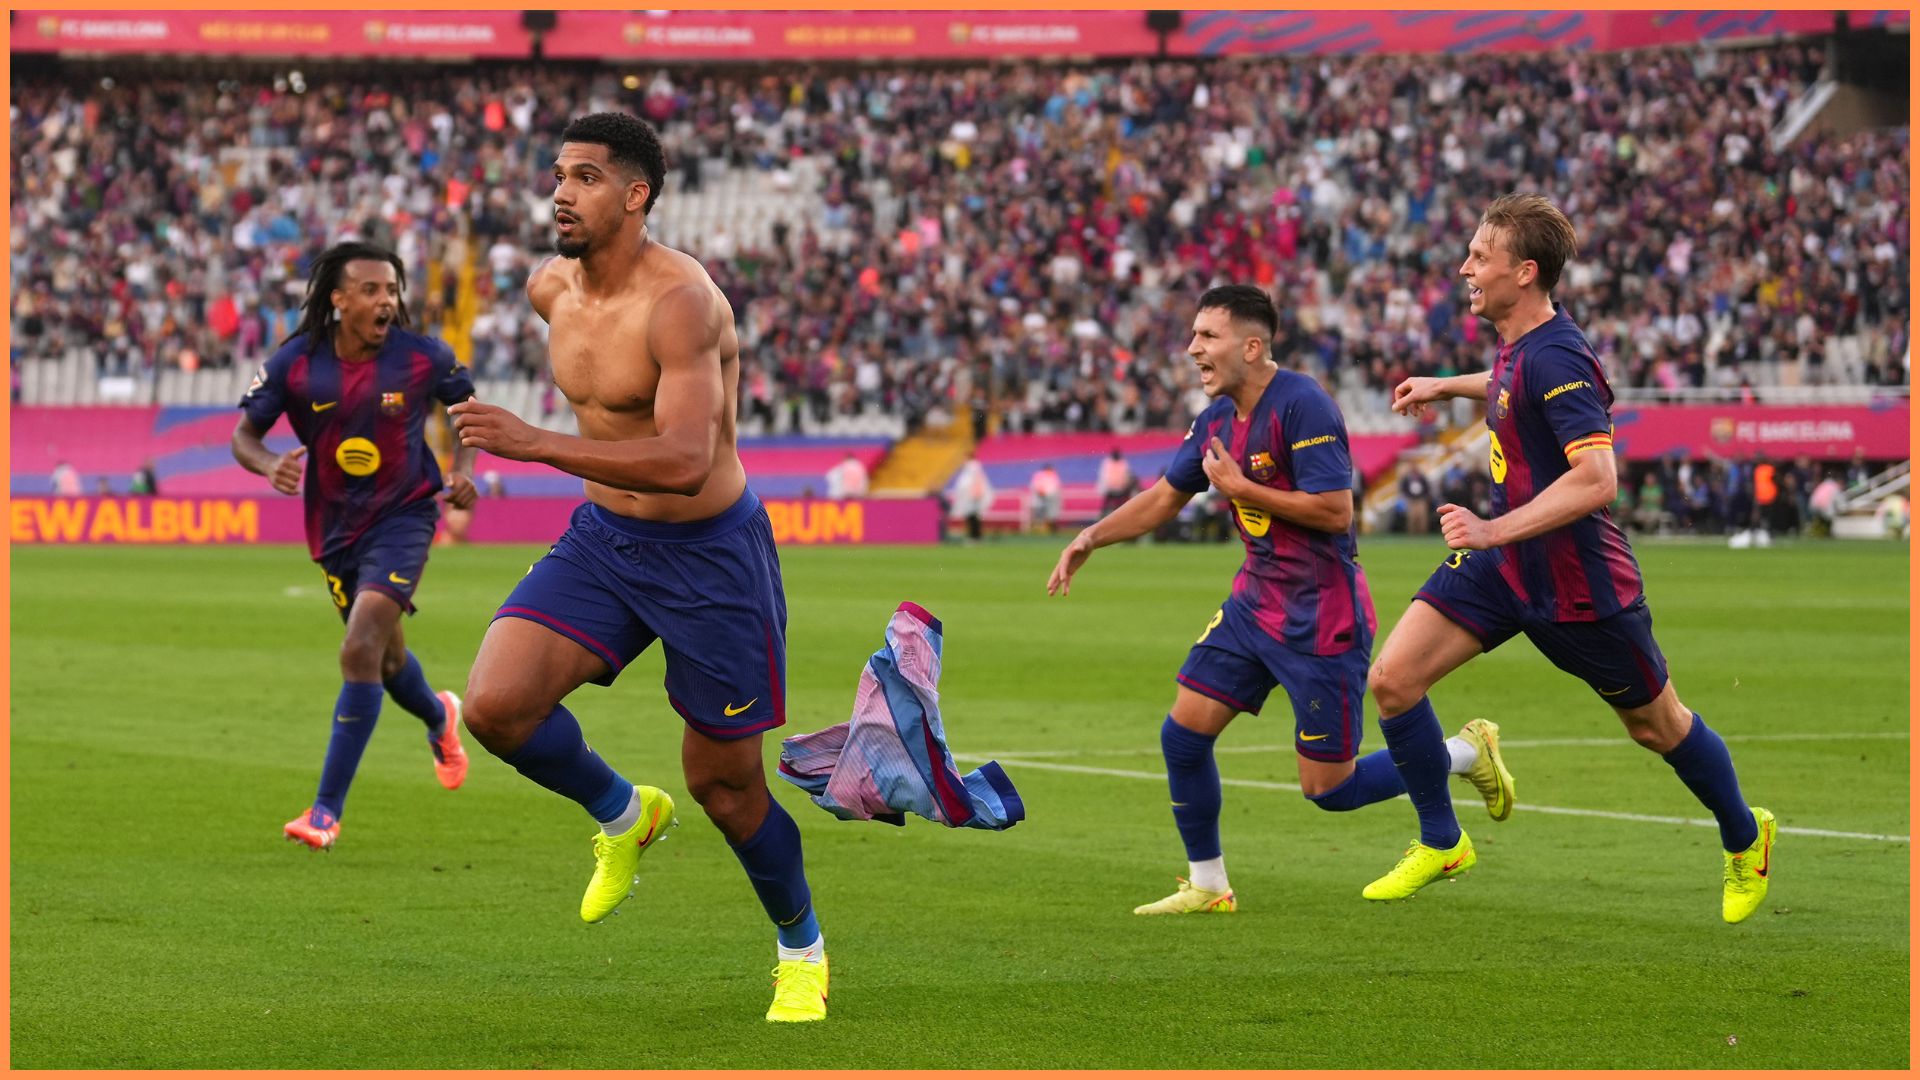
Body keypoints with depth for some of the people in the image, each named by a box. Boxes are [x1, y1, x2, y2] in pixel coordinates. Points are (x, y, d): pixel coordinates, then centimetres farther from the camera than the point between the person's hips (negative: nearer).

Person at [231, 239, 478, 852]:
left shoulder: (423, 358, -13)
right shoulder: (296, 363, -12)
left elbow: (468, 405, 8)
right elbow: (244, 433, -4)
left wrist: (463, 467, -7)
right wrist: (270, 466, -26)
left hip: (403, 517, -3)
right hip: (335, 528, 3)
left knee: (360, 651, -19)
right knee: (385, 656, 19)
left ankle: (327, 811, -16)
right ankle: (439, 718, 57)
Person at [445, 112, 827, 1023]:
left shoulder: (680, 302, -25)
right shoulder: (550, 288, -1)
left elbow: (685, 462, -35)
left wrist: (538, 445, -41)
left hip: (709, 554, -6)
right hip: (602, 538, 6)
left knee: (723, 783, 4)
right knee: (495, 705, -16)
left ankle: (802, 949, 31)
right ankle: (621, 814, 14)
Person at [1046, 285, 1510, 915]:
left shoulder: (1301, 405, -20)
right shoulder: (1216, 419, 6)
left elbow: (1335, 511, -24)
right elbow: (1165, 497, 20)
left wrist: (1239, 487, -18)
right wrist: (1090, 539, 8)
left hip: (1322, 615, -8)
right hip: (1256, 599, 8)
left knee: (1328, 789, -4)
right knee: (1183, 734, 2)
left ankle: (1468, 754, 18)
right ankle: (1207, 886, 18)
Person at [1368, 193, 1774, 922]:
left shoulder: (1556, 360, -26)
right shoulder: (1518, 343, 2)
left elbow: (1595, 479, -35)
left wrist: (1495, 530, -37)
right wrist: (1447, 387, 27)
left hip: (1576, 580, -8)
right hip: (1505, 560, 8)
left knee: (1657, 725, 11)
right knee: (1392, 679, -5)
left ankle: (1745, 840, 36)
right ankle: (1441, 843, 10)